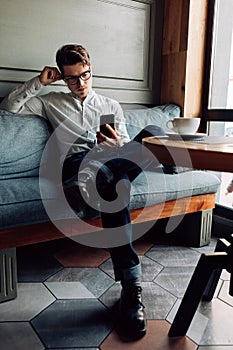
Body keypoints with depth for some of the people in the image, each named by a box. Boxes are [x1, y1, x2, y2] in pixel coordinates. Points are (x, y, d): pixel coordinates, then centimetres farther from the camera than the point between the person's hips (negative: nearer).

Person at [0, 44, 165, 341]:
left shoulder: (111, 106, 31)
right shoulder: (52, 102, 29)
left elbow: (127, 147, 22)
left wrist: (118, 145, -3)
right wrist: (39, 82, 15)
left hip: (112, 159, 3)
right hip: (76, 164, -2)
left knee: (152, 132, -30)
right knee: (111, 180, -42)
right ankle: (131, 287, -44)